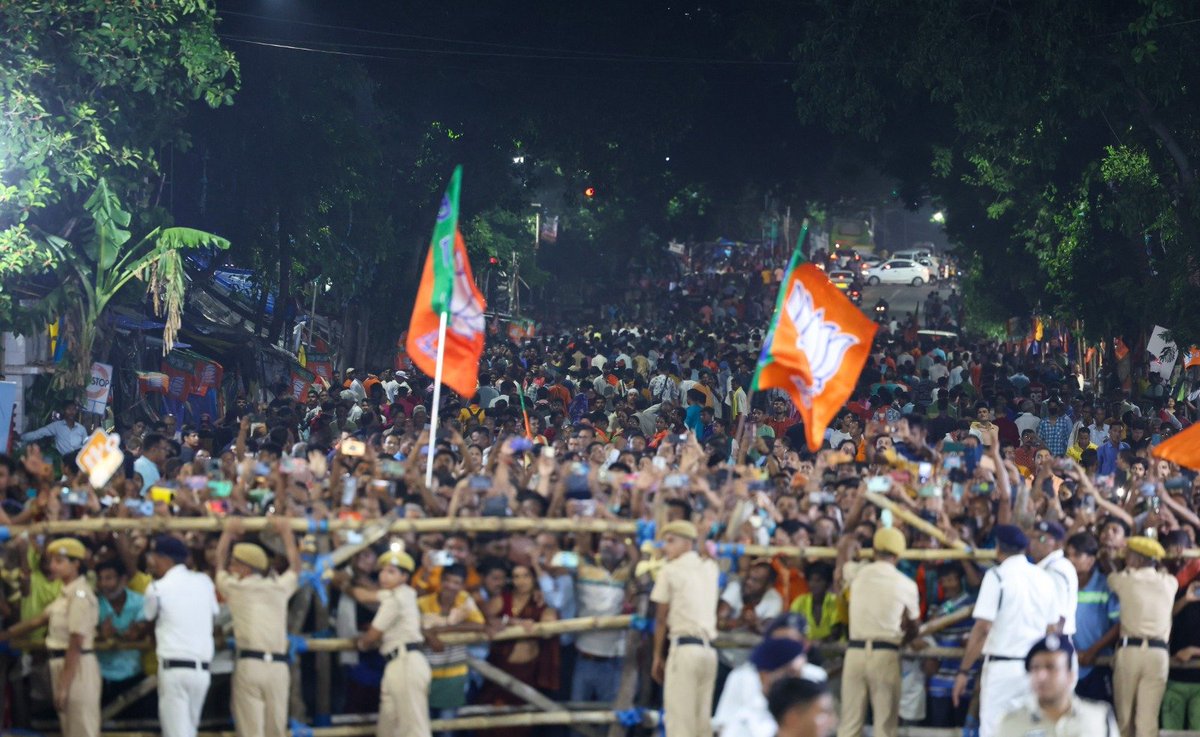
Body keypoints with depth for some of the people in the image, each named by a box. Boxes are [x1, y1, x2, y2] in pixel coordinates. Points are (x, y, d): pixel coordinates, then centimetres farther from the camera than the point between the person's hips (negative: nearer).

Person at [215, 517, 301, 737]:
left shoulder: (234, 587, 6)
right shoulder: (279, 587, 11)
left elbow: (220, 562, 26)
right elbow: (295, 565, 31)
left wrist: (228, 532, 39)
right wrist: (286, 532, 42)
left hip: (249, 664, -2)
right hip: (278, 667, 2)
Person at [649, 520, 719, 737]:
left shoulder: (670, 571, 0)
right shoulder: (710, 567, 14)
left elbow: (661, 618, 1)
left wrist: (658, 656, 6)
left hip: (684, 648, -6)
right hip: (709, 650, 6)